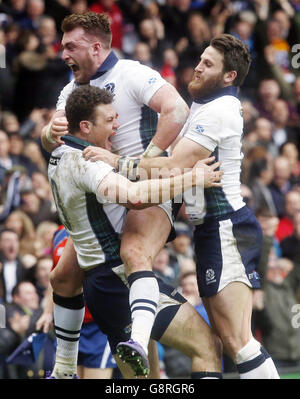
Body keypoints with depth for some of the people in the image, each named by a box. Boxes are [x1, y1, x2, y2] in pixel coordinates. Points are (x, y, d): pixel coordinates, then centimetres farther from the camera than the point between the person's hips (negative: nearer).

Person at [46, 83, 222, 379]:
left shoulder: (60, 157, 14)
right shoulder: (81, 161, -17)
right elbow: (133, 195, -33)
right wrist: (192, 178, -27)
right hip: (120, 277, -10)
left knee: (134, 374, 17)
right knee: (204, 344, -13)